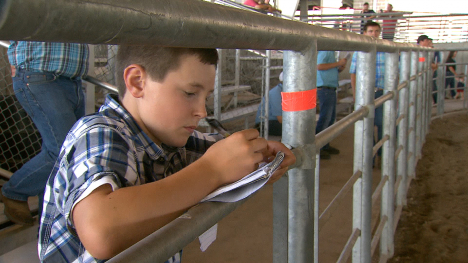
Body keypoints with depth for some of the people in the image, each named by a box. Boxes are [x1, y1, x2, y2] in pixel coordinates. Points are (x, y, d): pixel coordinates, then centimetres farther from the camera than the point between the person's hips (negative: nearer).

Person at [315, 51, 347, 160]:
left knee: (331, 118, 14)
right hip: (325, 89, -10)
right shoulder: (325, 52, -11)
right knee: (325, 118, -9)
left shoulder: (330, 52, 19)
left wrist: (339, 69, 5)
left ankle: (325, 146, 23)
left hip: (331, 90, 10)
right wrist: (338, 63, -19)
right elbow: (319, 66, -26)